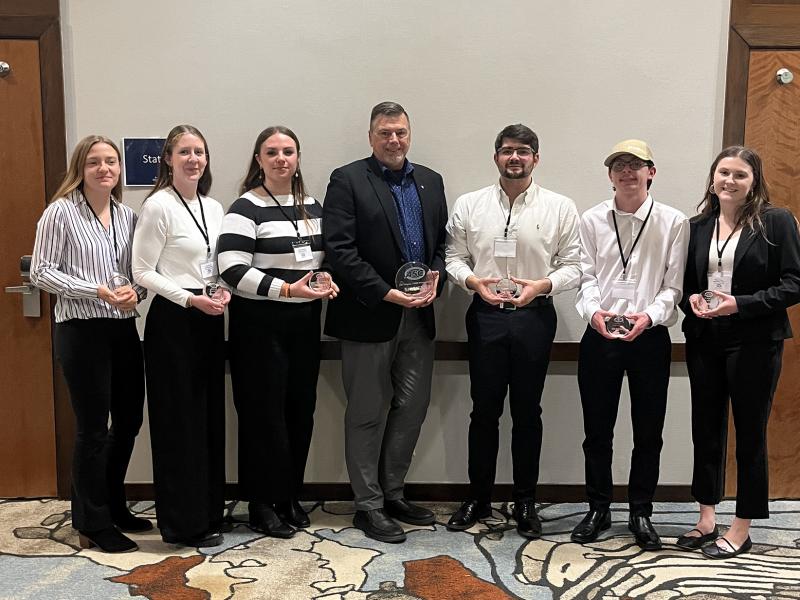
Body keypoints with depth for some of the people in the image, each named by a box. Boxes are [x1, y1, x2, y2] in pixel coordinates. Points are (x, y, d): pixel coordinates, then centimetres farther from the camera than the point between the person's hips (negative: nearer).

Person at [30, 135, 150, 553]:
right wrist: (99, 291, -18)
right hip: (82, 330, -6)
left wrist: (135, 291, -10)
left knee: (129, 420, 14)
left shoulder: (127, 216, 9)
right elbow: (41, 271, -8)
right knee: (92, 428, 1)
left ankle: (113, 507, 35)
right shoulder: (61, 211, -6)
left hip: (124, 328, 6)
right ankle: (93, 526, 17)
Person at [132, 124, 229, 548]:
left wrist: (223, 291, 0)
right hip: (173, 320, -7)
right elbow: (142, 271, -12)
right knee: (179, 420, 0)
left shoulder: (214, 207, 11)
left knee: (210, 415, 12)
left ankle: (208, 512, 25)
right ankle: (183, 522, 14)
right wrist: (191, 299, -18)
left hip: (208, 319, 7)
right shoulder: (158, 205, -10)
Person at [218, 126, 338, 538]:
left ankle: (289, 496, 26)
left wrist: (327, 280, 0)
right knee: (263, 413, 2)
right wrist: (287, 289, -24)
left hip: (304, 322, 6)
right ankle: (262, 503, 16)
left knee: (300, 410, 11)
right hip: (259, 324, -6)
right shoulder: (246, 208, -9)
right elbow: (233, 270, -17)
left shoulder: (312, 206, 12)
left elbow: (325, 256, 22)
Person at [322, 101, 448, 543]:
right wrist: (386, 293, -18)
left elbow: (442, 240, 14)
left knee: (411, 408, 11)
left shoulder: (430, 181, 13)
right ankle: (368, 505, 17)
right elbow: (339, 250, -13)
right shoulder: (347, 180, -5)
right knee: (368, 414, 5)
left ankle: (392, 492, 28)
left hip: (418, 315, 6)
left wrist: (436, 276, -6)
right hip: (369, 316, -5)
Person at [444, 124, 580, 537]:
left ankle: (525, 502, 24)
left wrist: (542, 285, -17)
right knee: (484, 411, 9)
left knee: (527, 412, 9)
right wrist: (473, 280, -14)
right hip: (485, 316, 1)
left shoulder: (560, 208, 0)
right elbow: (454, 257, 6)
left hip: (534, 317, -1)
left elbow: (572, 266, 0)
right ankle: (478, 498, 24)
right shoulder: (469, 205, 4)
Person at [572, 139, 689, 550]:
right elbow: (586, 277, 0)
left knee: (648, 432, 9)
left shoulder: (673, 222, 0)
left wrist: (649, 315, -20)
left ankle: (641, 513, 26)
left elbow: (673, 285, -3)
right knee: (597, 429, 9)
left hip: (650, 338, -1)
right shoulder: (592, 220, 4)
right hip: (600, 336, 1)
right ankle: (598, 510, 26)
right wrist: (593, 311, -20)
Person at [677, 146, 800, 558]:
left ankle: (741, 530, 18)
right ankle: (706, 520, 25)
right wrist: (691, 299, -7)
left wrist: (740, 304, -18)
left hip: (754, 342, -4)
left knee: (749, 433, 5)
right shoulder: (697, 226, 9)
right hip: (704, 340, 4)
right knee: (706, 429, 11)